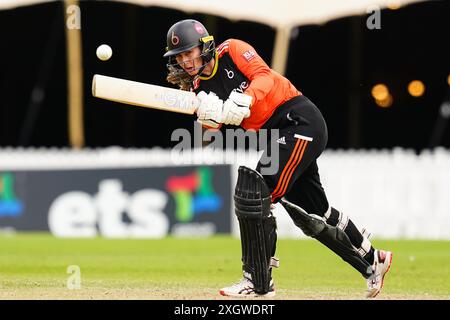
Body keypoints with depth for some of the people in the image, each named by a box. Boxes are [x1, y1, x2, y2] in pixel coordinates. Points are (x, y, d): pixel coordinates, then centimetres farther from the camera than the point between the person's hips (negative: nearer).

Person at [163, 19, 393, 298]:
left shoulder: (231, 50, -9)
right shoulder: (200, 87, 7)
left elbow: (264, 76, -22)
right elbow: (208, 134, -5)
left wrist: (244, 100, -40)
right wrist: (210, 117, -27)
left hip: (300, 119, -8)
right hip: (274, 134, 8)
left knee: (257, 193, -19)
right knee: (313, 212, 14)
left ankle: (258, 282, -15)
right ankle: (372, 260, 33)